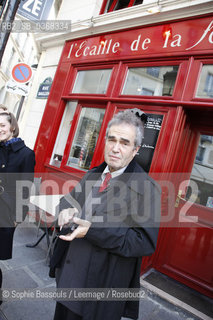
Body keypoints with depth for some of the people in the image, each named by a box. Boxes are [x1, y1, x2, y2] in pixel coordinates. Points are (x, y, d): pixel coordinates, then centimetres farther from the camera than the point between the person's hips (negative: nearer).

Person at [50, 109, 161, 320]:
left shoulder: (145, 188, -21)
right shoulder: (93, 175, 2)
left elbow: (145, 242, -24)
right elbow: (70, 198, 15)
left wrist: (92, 230, -30)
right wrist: (67, 210, -12)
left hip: (103, 283, -6)